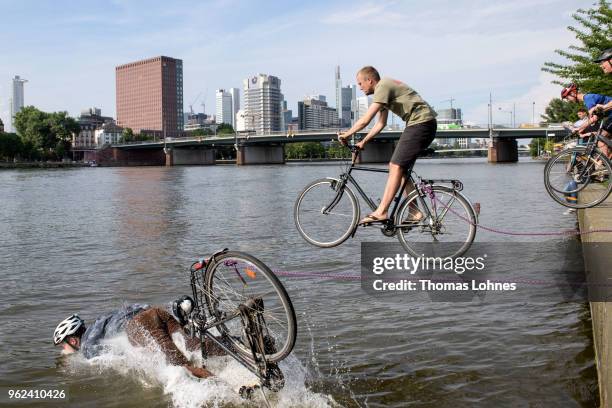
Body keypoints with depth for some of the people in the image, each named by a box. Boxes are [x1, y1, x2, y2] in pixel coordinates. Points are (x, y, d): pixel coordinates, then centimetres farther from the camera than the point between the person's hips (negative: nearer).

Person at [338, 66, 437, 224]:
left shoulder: (383, 87, -13)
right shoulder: (385, 87, 19)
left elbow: (365, 120, -18)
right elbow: (381, 123, 22)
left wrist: (346, 135, -7)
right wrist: (363, 142, 15)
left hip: (421, 122, -10)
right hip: (421, 124, 10)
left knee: (396, 166, -14)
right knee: (399, 167, 8)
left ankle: (381, 212, -17)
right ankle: (414, 212, 9)